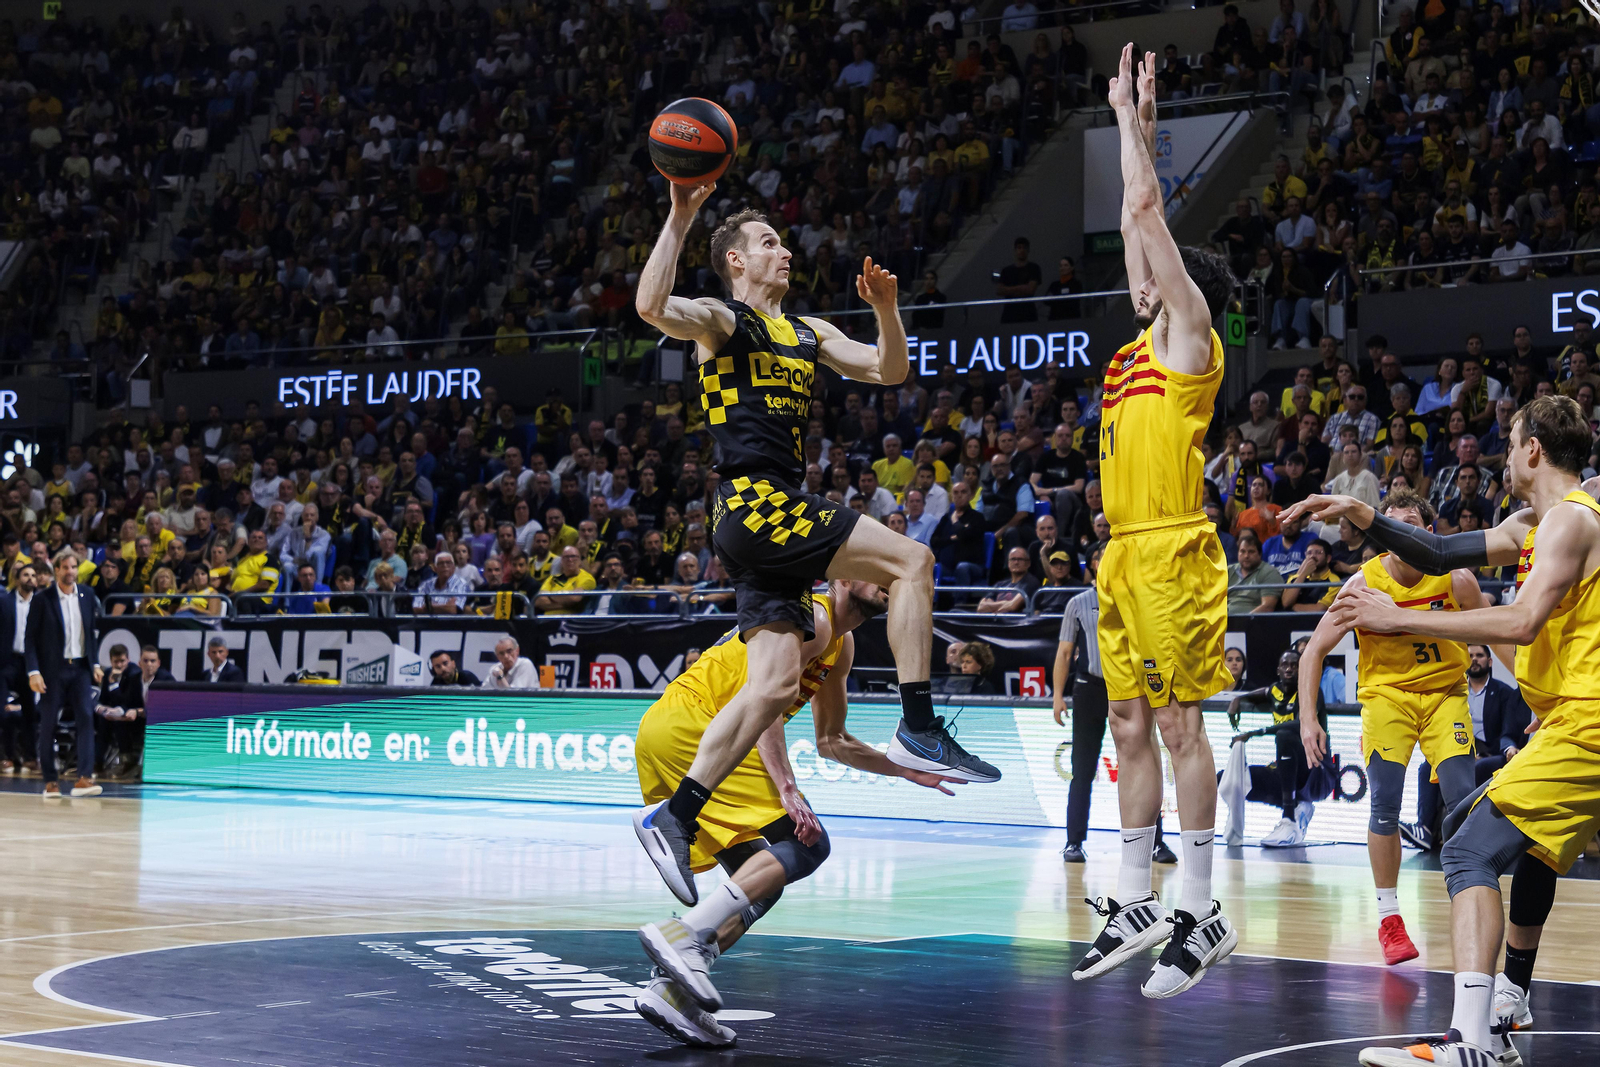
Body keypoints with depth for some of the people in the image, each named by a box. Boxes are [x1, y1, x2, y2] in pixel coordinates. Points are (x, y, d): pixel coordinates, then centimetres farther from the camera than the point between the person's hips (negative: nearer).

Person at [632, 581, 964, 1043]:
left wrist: (908, 771, 33)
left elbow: (831, 742, 34)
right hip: (689, 723, -10)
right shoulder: (811, 619, -7)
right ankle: (683, 934, -27)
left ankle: (670, 989, 1)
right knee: (806, 843, -16)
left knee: (763, 878, 11)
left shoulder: (841, 644, 24)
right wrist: (786, 789, -27)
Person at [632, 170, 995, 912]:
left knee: (775, 683, 1)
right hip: (753, 506, -8)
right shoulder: (722, 320, 0)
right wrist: (680, 218, -24)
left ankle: (674, 818, 1)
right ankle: (918, 729, -13)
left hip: (776, 521, 8)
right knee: (910, 560, -14)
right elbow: (651, 306, -20)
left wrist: (885, 310, 3)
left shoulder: (808, 335, 24)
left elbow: (889, 371, 21)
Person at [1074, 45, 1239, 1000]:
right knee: (1132, 728, 9)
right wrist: (1133, 127, 27)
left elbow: (1148, 211, -4)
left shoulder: (1192, 334, -3)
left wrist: (1134, 124, 5)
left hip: (1173, 552, -9)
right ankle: (1134, 906, 15)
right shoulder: (1149, 339, 19)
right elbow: (1140, 221, 26)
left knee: (1178, 723, -8)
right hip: (1125, 553, 9)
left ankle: (1202, 914, -6)